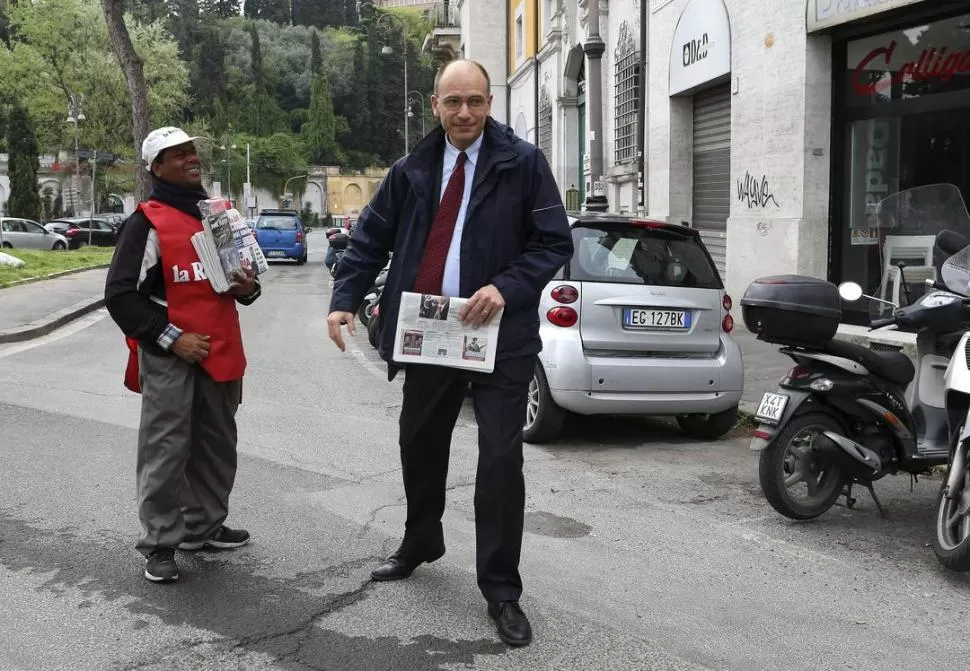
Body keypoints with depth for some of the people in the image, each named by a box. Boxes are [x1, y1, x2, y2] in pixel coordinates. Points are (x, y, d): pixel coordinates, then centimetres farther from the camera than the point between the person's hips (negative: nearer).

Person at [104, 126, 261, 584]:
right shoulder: (147, 222, -9)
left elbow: (246, 268, 23)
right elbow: (120, 294, -12)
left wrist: (248, 288, -1)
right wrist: (171, 339, -17)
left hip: (220, 351, 7)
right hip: (169, 357, -6)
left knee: (217, 447, 14)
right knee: (166, 452, -4)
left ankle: (204, 527, 28)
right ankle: (160, 544, 6)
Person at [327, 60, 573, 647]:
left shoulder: (523, 163, -5)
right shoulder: (412, 170, 6)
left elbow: (555, 242, -6)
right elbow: (371, 240, 11)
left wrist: (505, 288, -20)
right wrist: (344, 300, -2)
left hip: (500, 335, -4)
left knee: (501, 459, -4)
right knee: (420, 446, 17)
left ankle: (501, 589, 10)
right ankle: (421, 543, 42)